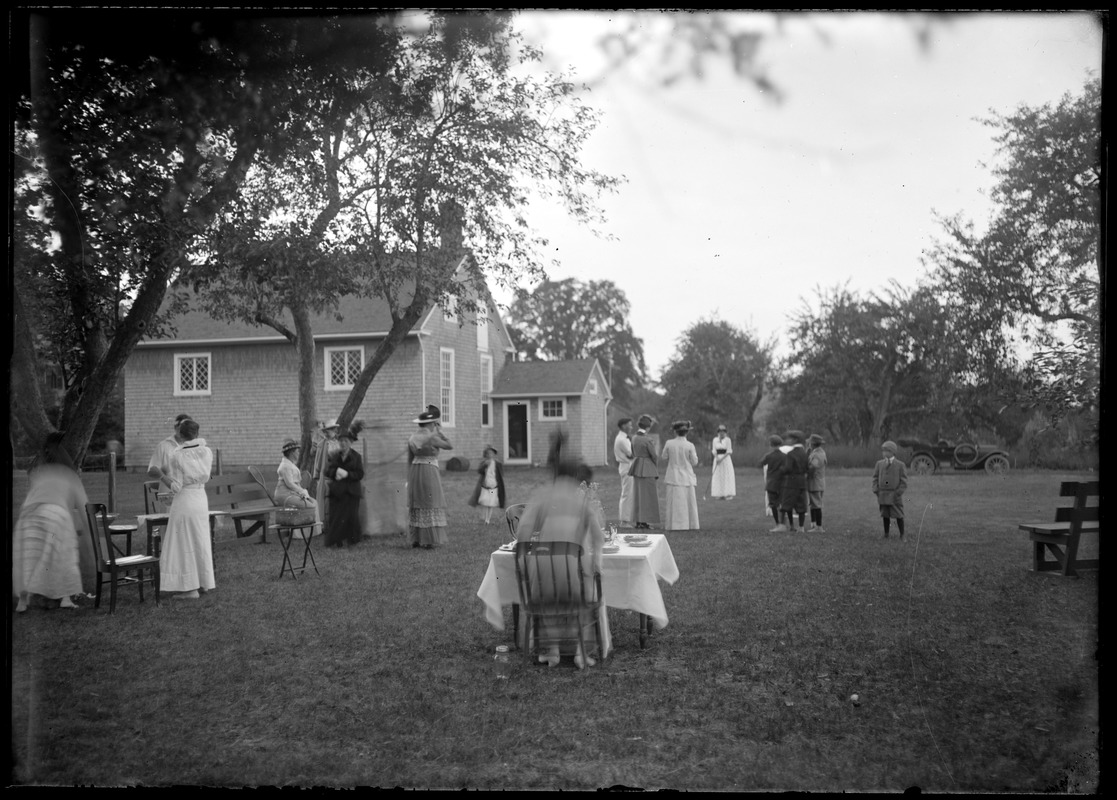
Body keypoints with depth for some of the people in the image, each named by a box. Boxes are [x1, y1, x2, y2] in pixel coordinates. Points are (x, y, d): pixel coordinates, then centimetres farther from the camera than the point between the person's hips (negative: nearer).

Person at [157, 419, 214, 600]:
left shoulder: (177, 455, -13)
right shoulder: (206, 452, -1)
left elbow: (176, 487, -13)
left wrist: (161, 476, 0)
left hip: (184, 501, -5)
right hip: (201, 500, 5)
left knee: (184, 544, 1)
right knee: (200, 541, 17)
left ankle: (190, 588, 1)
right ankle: (204, 582, 25)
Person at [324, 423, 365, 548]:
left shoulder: (356, 456, -1)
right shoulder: (335, 456, 8)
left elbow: (360, 474, -7)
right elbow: (328, 471, 4)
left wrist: (347, 474, -19)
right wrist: (336, 471, -16)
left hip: (351, 492, -2)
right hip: (337, 491, 2)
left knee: (351, 516, -2)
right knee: (336, 516, 1)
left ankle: (352, 540, 12)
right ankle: (335, 541, 10)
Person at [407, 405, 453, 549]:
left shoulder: (412, 438, 7)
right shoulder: (432, 437, -11)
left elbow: (409, 460, 11)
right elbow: (450, 446, 0)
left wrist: (410, 478, 17)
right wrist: (439, 432, 3)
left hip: (414, 472, 6)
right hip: (429, 472, -6)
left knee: (417, 506, 13)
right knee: (430, 506, -1)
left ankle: (416, 540, 16)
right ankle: (428, 541, -3)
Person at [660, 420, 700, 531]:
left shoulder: (669, 444, -6)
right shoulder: (690, 446, -10)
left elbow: (664, 459, 3)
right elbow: (694, 462, -4)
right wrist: (695, 454, 15)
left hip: (673, 477, 1)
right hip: (687, 477, -1)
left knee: (674, 501, 6)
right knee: (688, 501, 9)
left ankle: (674, 524, 5)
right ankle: (690, 525, 12)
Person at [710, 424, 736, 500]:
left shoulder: (728, 439, -4)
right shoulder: (715, 440, 7)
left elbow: (729, 451, -7)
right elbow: (714, 451, 5)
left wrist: (722, 458, -15)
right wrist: (717, 458, -12)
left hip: (726, 458, -3)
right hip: (717, 459, 3)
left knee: (727, 476, -6)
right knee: (717, 476, 0)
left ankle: (729, 494, -3)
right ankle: (719, 494, 4)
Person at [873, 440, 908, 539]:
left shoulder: (900, 465, -3)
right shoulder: (879, 464, 7)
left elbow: (904, 481, -2)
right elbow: (875, 477, 11)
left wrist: (898, 493, -11)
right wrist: (876, 490, 0)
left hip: (895, 495, -3)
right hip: (883, 495, 3)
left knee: (898, 516, 2)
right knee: (885, 515, 9)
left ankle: (902, 535, 14)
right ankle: (886, 534, 19)